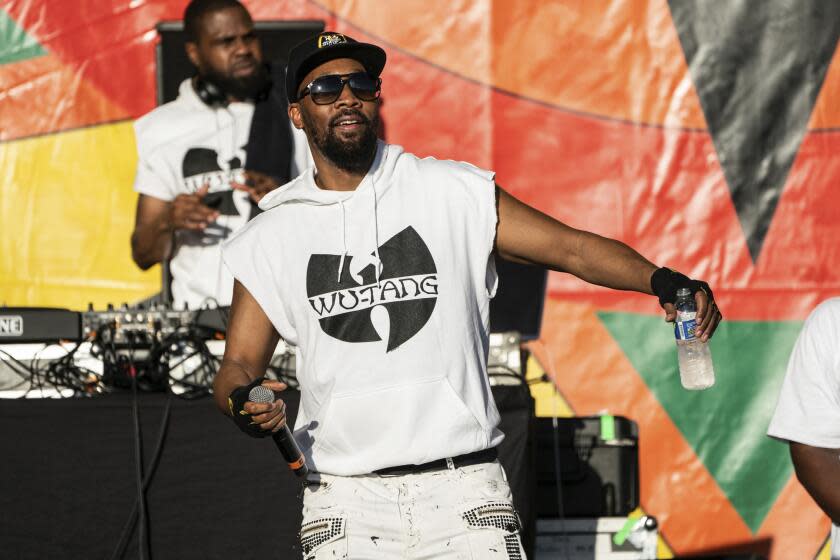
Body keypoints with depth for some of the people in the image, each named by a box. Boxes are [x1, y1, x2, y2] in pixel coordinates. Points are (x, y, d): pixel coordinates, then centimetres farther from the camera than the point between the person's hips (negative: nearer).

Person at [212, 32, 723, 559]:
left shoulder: (455, 193, 7)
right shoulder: (270, 239, 9)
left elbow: (570, 247, 3)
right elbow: (238, 365, 9)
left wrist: (659, 279, -15)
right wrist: (243, 403, -15)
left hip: (465, 490, 0)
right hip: (345, 507, 1)